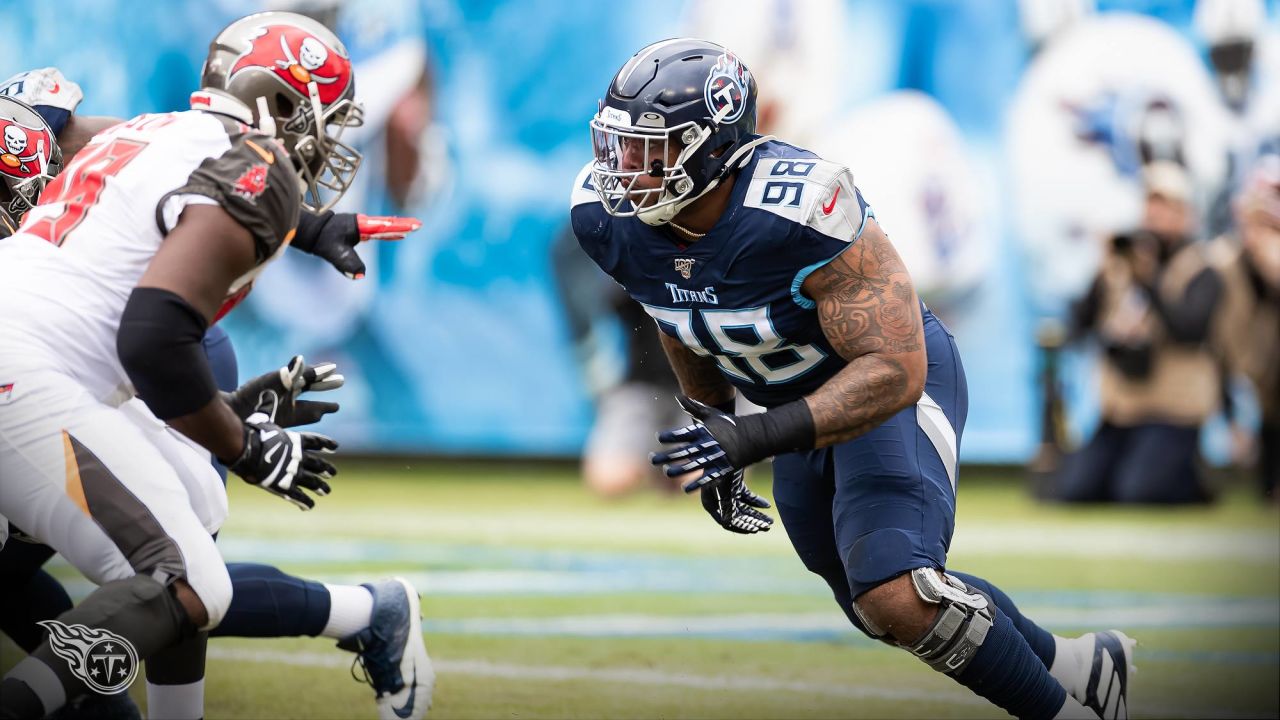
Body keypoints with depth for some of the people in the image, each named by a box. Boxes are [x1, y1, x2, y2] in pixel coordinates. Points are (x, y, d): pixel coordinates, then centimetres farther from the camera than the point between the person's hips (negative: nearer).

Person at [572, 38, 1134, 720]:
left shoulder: (798, 211, -38)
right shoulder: (607, 217, -17)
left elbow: (894, 372, -36)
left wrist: (757, 438, -44)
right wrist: (713, 434, 13)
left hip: (894, 386, -8)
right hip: (801, 406, 8)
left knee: (896, 597, -25)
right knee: (877, 607, 21)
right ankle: (1073, 663, 42)